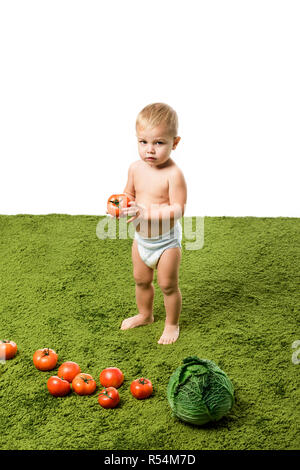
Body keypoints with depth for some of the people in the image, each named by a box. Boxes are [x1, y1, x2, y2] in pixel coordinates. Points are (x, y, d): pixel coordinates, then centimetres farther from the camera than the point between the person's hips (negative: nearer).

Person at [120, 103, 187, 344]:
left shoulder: (173, 174, -26)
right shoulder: (136, 168, -5)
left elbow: (177, 209, -28)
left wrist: (147, 213, -36)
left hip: (166, 240, -6)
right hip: (141, 237, 6)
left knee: (168, 285, 9)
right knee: (141, 280, 23)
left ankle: (172, 324, 32)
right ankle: (145, 315, 48)